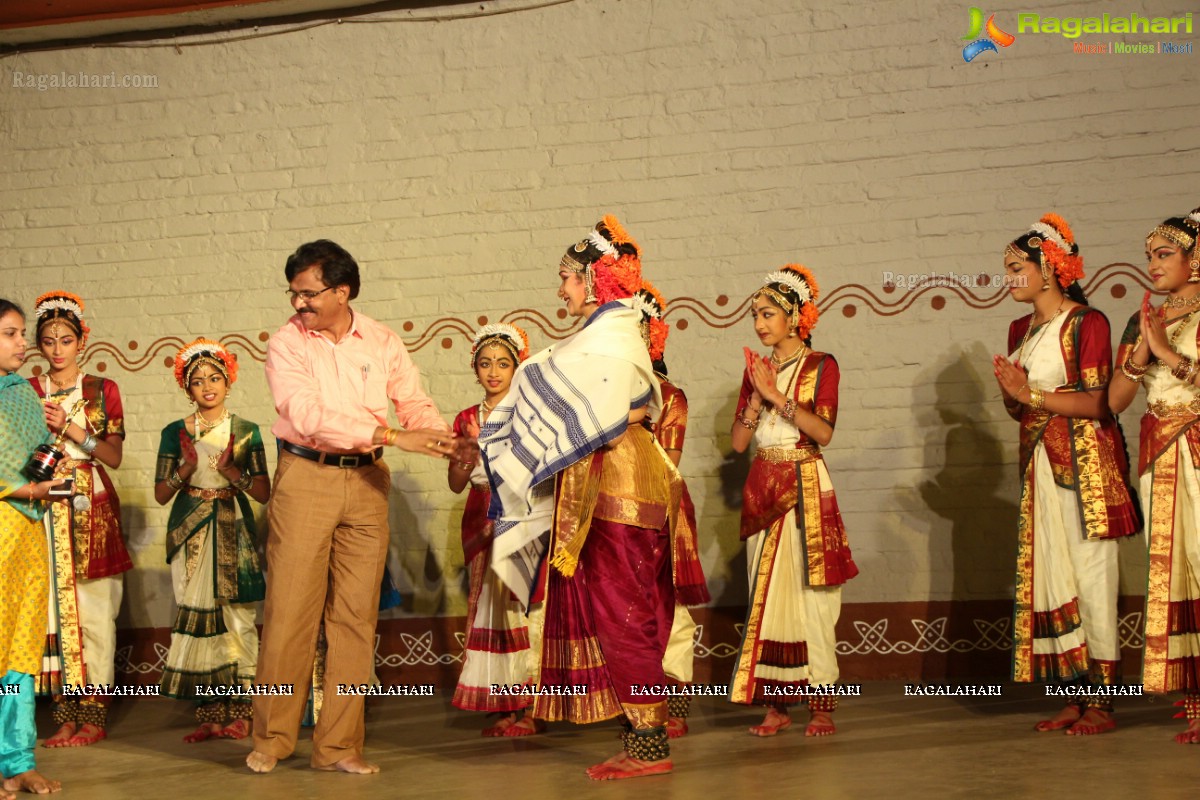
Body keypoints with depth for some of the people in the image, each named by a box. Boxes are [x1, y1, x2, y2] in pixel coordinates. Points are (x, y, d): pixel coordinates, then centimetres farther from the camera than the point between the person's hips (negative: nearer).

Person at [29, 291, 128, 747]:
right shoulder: (28, 391, 12)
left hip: (91, 509, -1)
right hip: (44, 507, 2)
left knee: (92, 612, -5)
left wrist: (70, 428, -9)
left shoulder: (101, 389, 8)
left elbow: (115, 456, 2)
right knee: (53, 610, -3)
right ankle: (65, 717, 1)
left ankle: (94, 717, -1)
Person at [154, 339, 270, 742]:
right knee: (196, 617, -2)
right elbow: (161, 493, 5)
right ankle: (209, 714, 3)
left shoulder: (246, 432, 5)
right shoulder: (175, 433, 7)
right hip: (191, 533, 1)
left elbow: (263, 492, -1)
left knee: (238, 618, -6)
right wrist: (187, 468, -11)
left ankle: (239, 712, -1)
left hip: (233, 532, -1)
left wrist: (230, 471, -15)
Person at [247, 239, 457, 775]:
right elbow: (307, 414, -19)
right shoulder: (287, 344, -6)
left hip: (366, 482, 3)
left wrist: (447, 443, -14)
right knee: (289, 609, -2)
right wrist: (392, 435, -24)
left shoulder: (383, 342, 5)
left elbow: (415, 403, 8)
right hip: (305, 476, -3)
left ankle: (338, 745, 11)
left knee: (356, 615, 4)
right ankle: (272, 739, 11)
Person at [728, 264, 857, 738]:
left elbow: (824, 431, -14)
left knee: (810, 593, -5)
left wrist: (777, 395, -16)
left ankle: (821, 704, -1)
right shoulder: (756, 369, 13)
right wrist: (758, 396, -7)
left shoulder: (821, 366, 0)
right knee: (767, 596, 1)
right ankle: (776, 704, 4)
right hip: (763, 490, 4)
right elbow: (738, 441, 6)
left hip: (806, 489, -4)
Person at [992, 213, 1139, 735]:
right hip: (1040, 464, 7)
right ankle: (1077, 696, 11)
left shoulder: (1087, 323, -7)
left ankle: (1102, 703, -1)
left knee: (1091, 578, -5)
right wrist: (1012, 394, -4)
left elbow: (1096, 403, -14)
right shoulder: (1021, 330, 15)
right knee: (1050, 579, 5)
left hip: (1085, 463, -7)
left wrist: (1032, 395, -17)